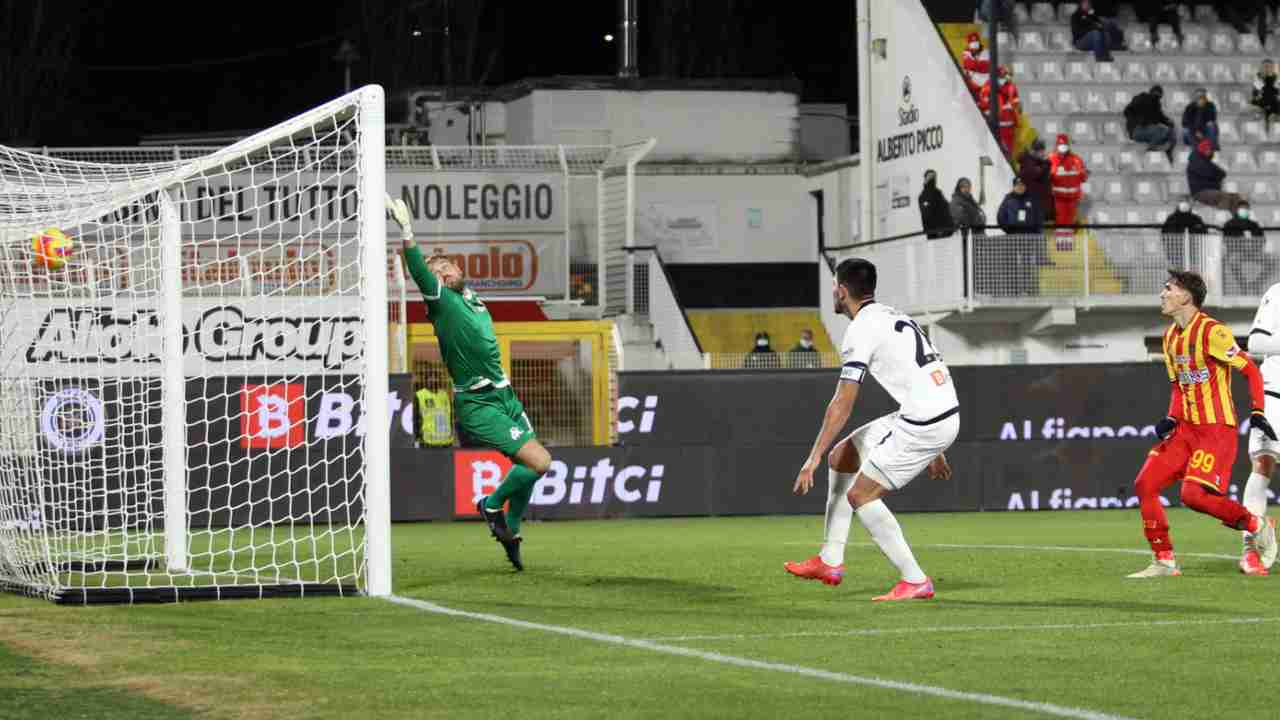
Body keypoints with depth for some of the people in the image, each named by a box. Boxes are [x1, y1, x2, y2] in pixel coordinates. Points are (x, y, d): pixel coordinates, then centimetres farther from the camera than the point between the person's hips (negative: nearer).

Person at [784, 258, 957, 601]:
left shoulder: (861, 330, -10)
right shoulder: (892, 316, 19)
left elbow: (842, 405, -14)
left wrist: (812, 459, -11)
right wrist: (934, 450, 29)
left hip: (922, 424, -9)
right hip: (945, 415, 9)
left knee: (860, 495, -2)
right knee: (841, 456, 17)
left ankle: (915, 581, 0)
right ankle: (830, 561, 20)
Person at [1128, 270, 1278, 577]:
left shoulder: (1211, 332, -14)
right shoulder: (1171, 336, 12)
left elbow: (1250, 370, -11)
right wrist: (1171, 419, 4)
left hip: (1217, 429, -8)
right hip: (1185, 427, 8)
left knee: (1193, 494, -20)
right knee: (1144, 485, -2)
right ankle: (1164, 561, 5)